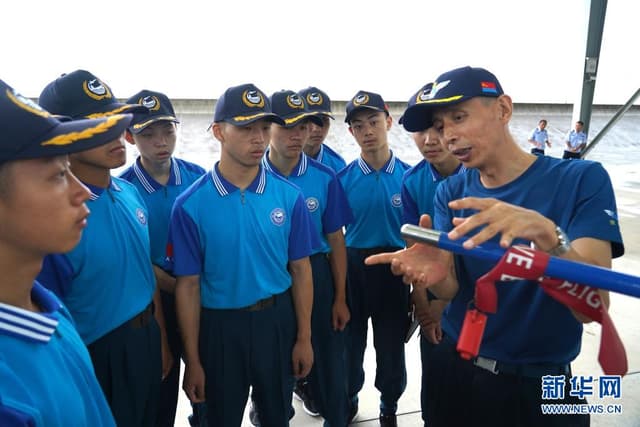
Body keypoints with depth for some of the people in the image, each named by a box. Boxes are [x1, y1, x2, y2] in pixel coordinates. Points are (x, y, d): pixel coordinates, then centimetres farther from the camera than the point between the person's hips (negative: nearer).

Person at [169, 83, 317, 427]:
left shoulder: (289, 196, -7)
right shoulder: (191, 205, -13)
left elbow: (300, 269, -1)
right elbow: (188, 286, -9)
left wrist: (304, 338, 1)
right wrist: (192, 361, -5)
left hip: (277, 319, 2)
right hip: (220, 326, -1)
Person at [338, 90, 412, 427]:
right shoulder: (343, 178, -6)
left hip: (395, 269, 0)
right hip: (352, 267, 0)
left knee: (391, 344, 14)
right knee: (351, 341, 16)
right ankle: (348, 400, 42)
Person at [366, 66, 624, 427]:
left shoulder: (582, 179, -14)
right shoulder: (451, 193, -3)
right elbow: (452, 290, -11)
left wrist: (547, 235, -42)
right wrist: (437, 275, -33)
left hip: (540, 387, -2)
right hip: (454, 371, 3)